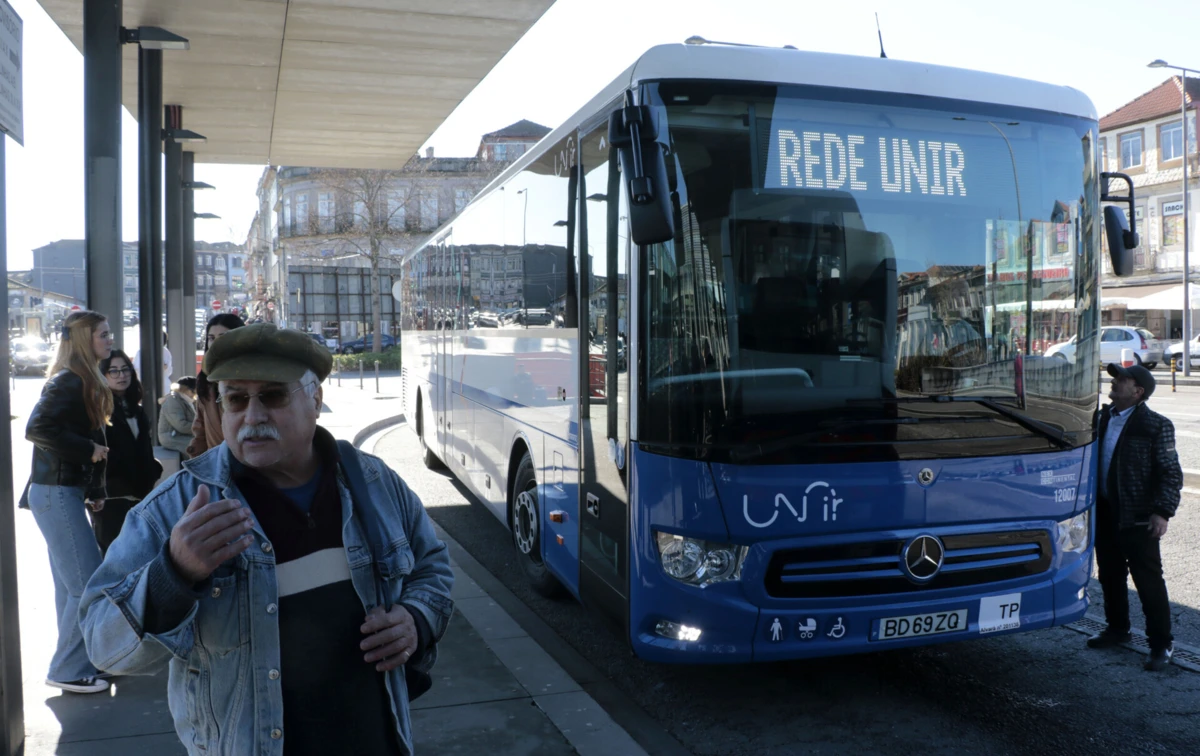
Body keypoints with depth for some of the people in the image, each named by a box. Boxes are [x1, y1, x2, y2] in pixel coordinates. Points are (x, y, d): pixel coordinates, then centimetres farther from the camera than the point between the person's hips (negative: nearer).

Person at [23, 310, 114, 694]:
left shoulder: (80, 381, 15)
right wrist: (88, 450, -18)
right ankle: (68, 671, 4)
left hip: (64, 492, 10)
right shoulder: (70, 381, -15)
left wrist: (94, 490, 12)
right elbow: (37, 428, -26)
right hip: (57, 493, -10)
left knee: (71, 584, 15)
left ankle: (73, 665, 25)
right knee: (88, 584, -6)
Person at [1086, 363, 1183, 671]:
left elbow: (1171, 473, -10)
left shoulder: (1156, 425, -10)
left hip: (1138, 518, -6)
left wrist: (1163, 512, -17)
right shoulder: (1103, 418, 7)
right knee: (1110, 576, 17)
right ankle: (1117, 629, 34)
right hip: (1105, 514, 6)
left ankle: (1161, 643, 14)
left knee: (1149, 581, 2)